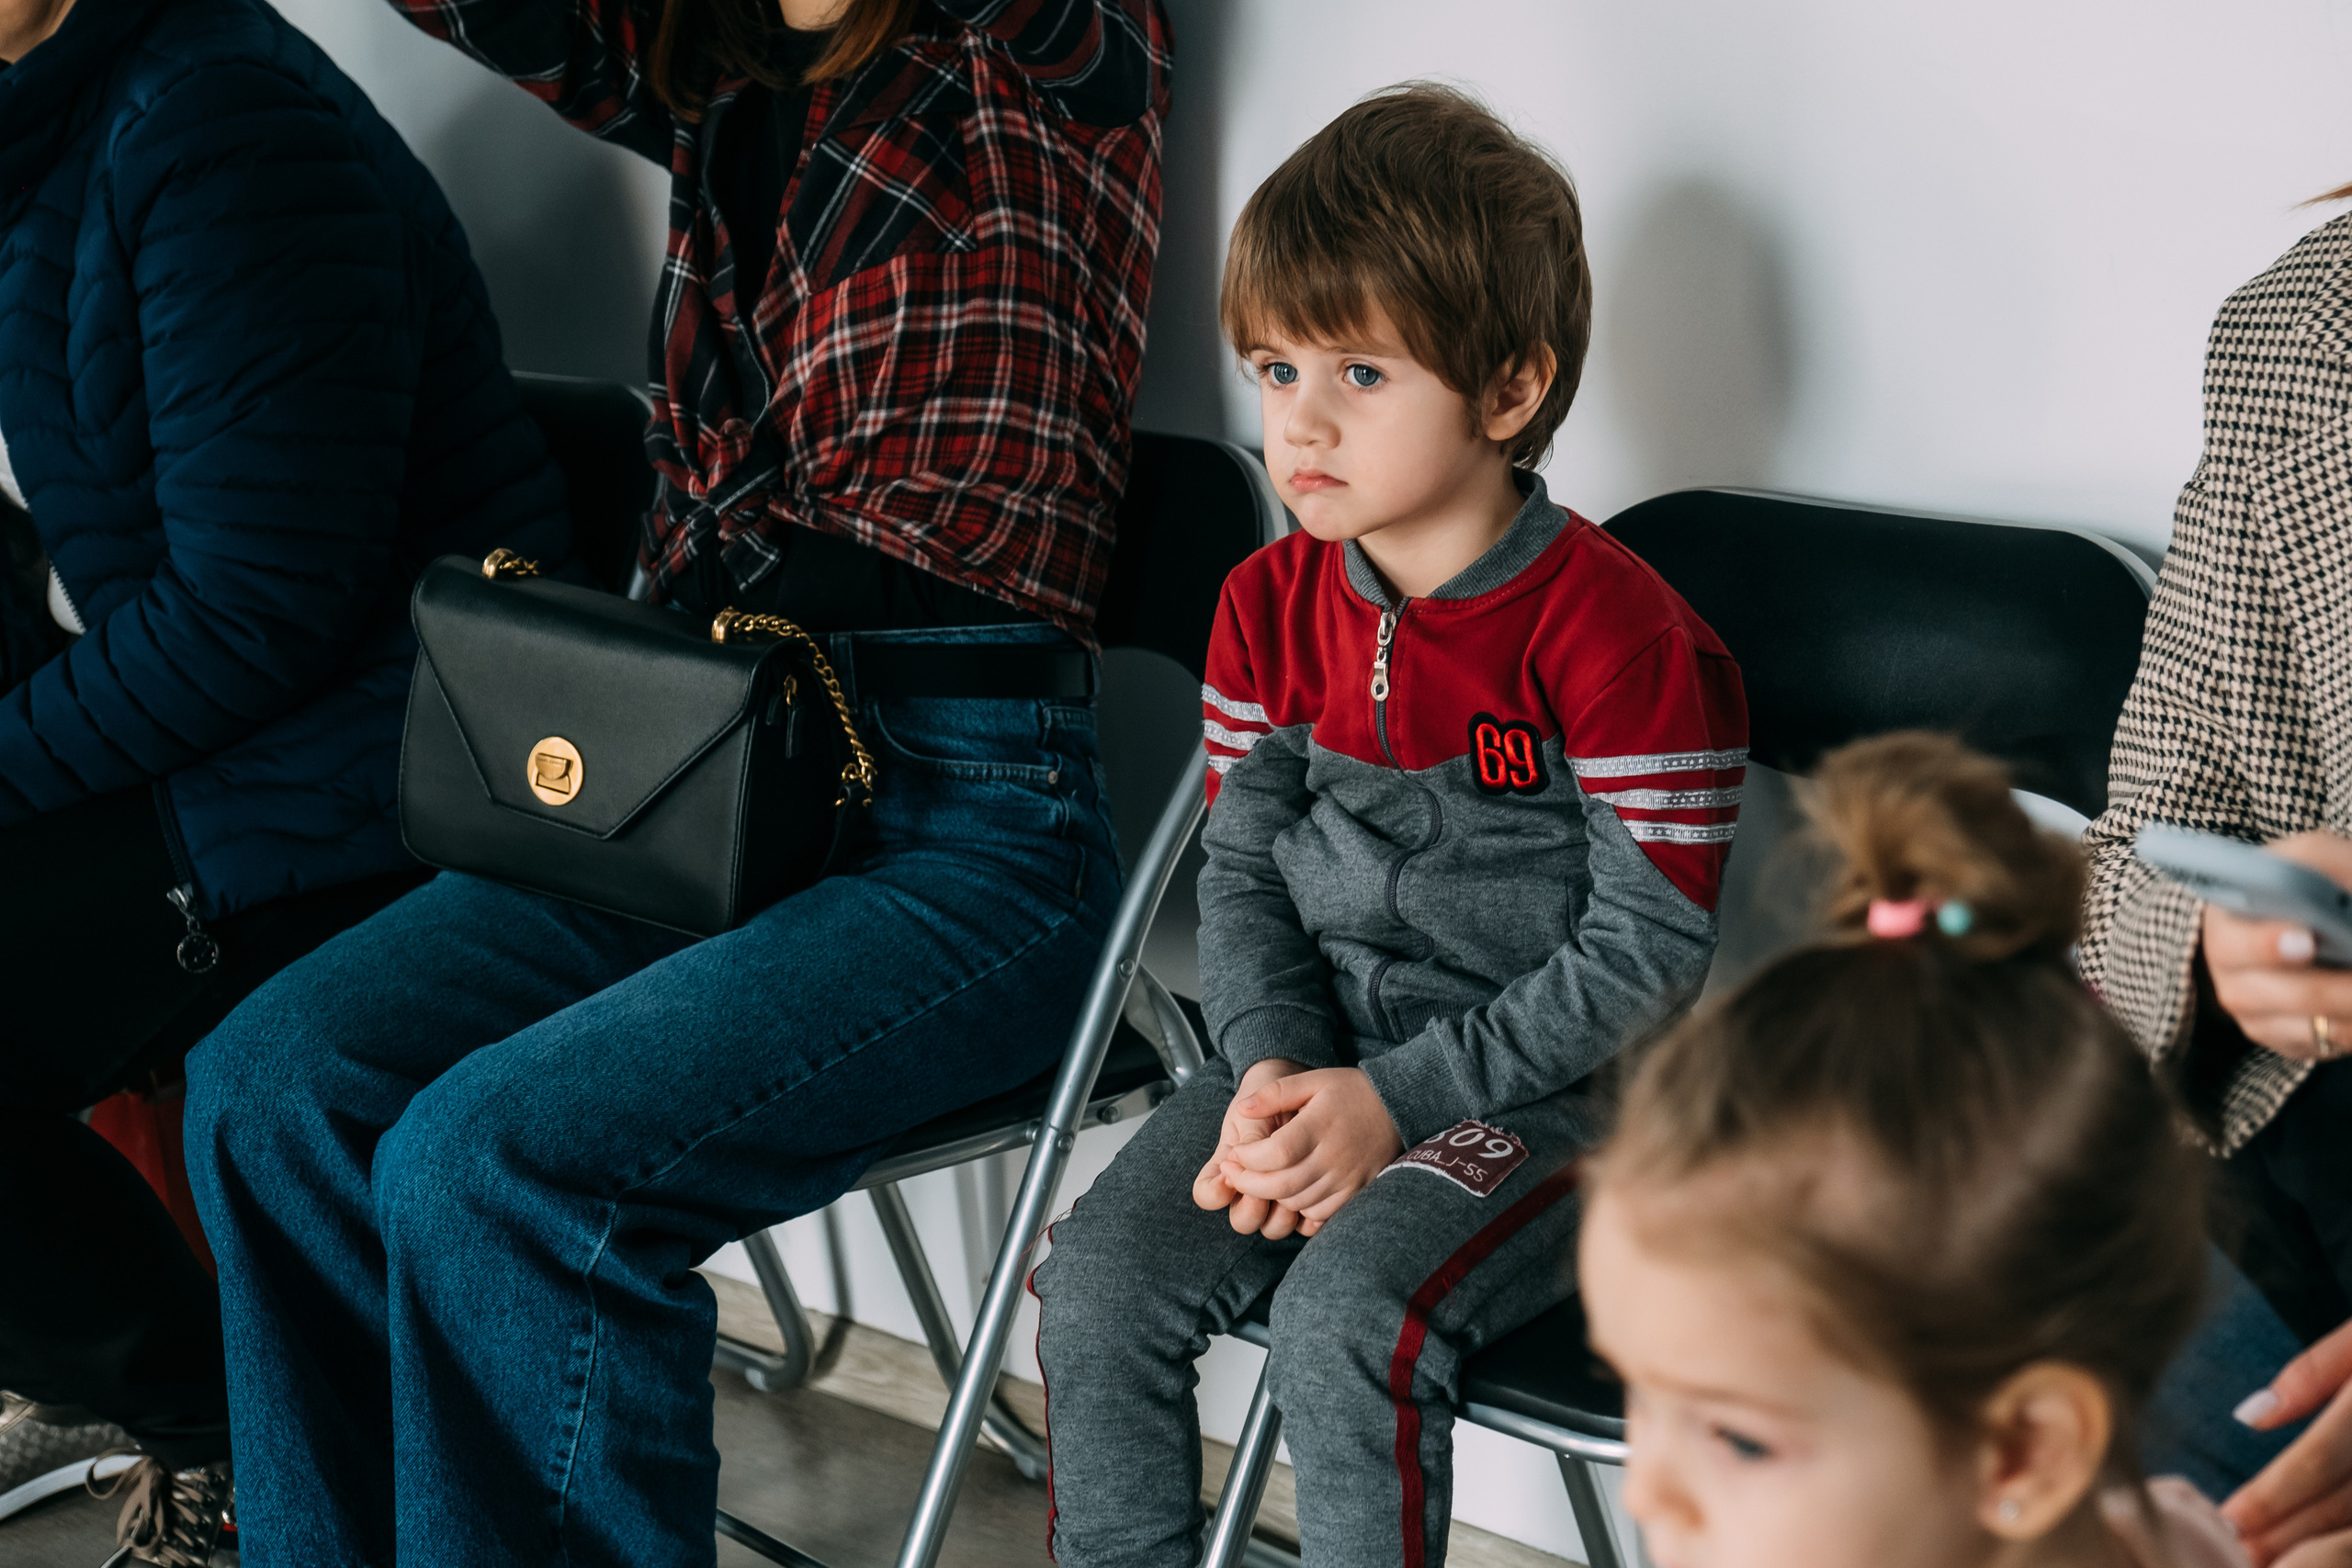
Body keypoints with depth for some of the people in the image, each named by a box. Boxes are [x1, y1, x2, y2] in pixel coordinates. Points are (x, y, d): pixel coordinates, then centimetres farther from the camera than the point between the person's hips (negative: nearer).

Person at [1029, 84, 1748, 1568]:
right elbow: (1244, 870, 10)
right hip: (1318, 1052, 6)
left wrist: (1393, 1097, -18)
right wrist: (1277, 1073, -10)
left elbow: (1647, 957, -15)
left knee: (1347, 1321, -28)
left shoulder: (1617, 632, -16)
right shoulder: (1272, 606, 5)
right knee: (1098, 1280, -12)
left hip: (1544, 1080, -6)